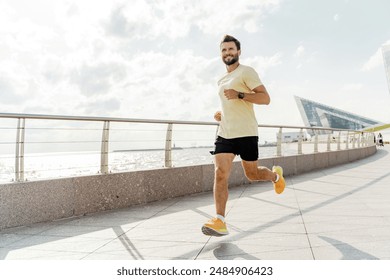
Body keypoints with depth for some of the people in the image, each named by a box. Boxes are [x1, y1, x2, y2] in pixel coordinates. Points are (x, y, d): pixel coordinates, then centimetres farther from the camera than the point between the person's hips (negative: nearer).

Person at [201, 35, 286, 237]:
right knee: (220, 173, -11)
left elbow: (265, 98, -10)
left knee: (252, 174, 7)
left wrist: (239, 94, -21)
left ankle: (275, 175, 41)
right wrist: (221, 114, 15)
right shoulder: (222, 80, 22)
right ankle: (220, 222, -10)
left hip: (246, 133, -5)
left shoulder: (246, 72, -1)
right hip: (224, 134, 6)